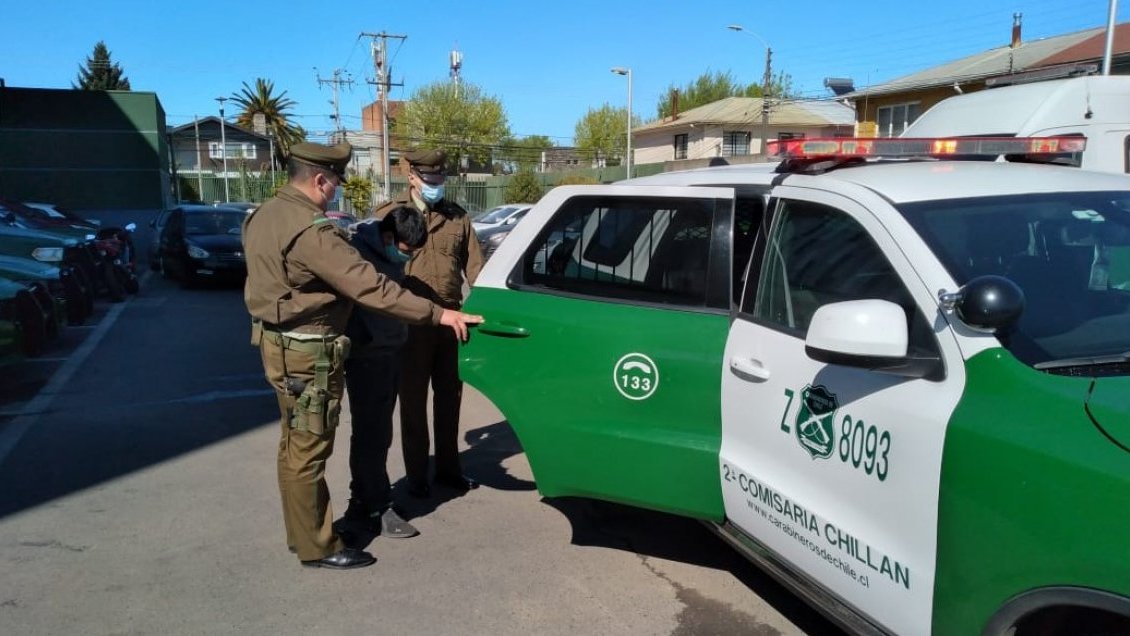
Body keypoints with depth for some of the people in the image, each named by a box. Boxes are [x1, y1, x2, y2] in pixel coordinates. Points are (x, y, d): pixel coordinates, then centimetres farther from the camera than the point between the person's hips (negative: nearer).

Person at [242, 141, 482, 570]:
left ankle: (300, 531, 33)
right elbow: (367, 286, -30)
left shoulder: (264, 216, 7)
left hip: (279, 343, 10)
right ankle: (317, 547, 13)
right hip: (307, 353, -10)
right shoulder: (310, 230, -25)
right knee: (309, 452, 1)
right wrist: (437, 314, -30)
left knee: (294, 445, 19)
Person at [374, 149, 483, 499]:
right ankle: (416, 474, 20)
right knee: (413, 401, 7)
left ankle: (448, 468, 28)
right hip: (411, 324, -3)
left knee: (449, 398, 13)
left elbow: (474, 266, 6)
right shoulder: (390, 214, -1)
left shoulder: (457, 216, 7)